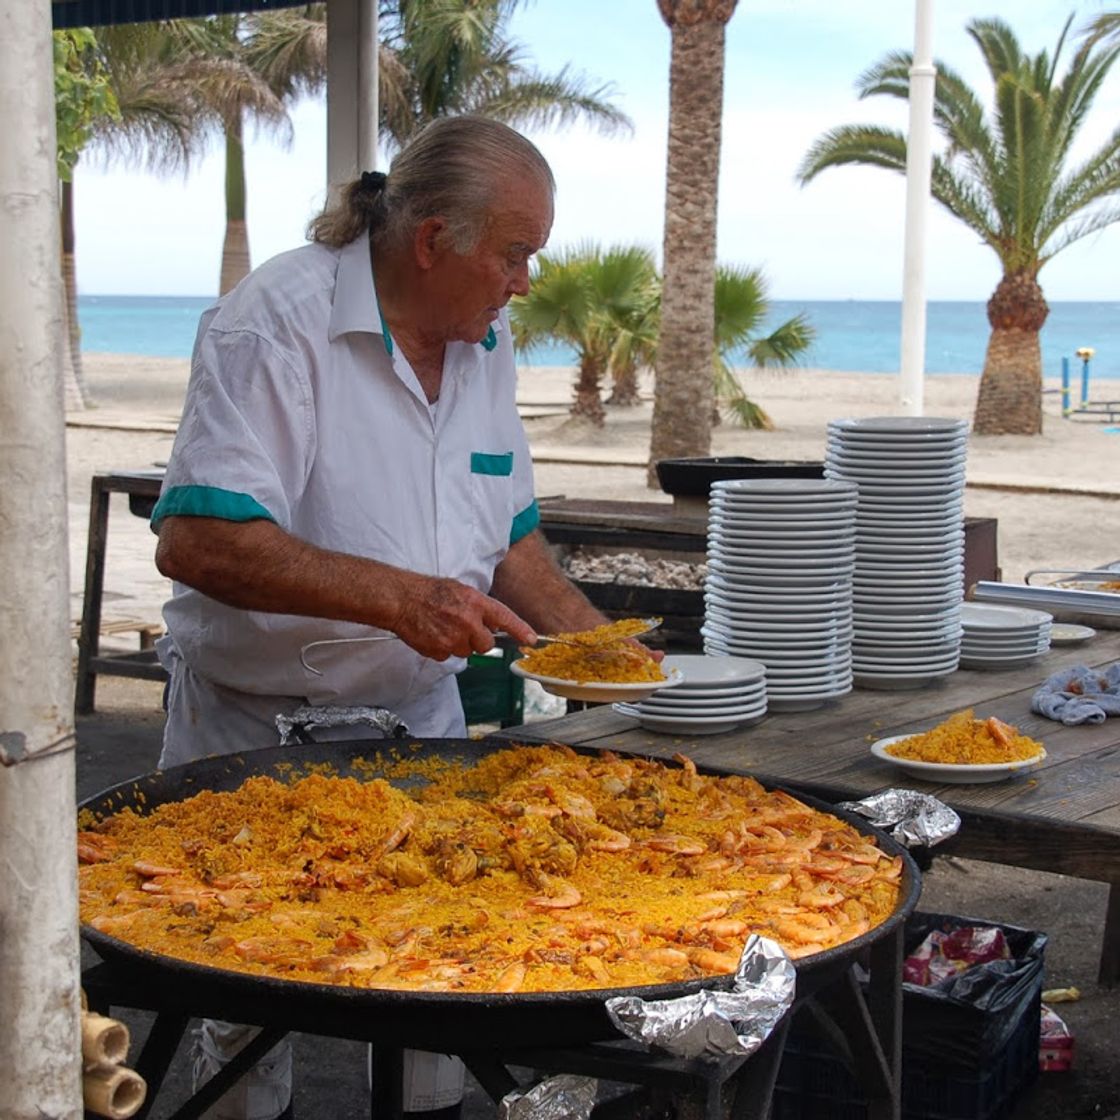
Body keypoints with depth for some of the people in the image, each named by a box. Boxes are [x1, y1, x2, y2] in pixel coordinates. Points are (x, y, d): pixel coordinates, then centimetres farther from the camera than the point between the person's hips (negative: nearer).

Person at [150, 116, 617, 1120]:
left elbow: (508, 534, 15)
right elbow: (194, 540, -28)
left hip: (422, 721, 6)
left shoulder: (487, 342, 6)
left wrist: (595, 642, 3)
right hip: (261, 729, -6)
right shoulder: (276, 322, -18)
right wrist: (397, 597, -30)